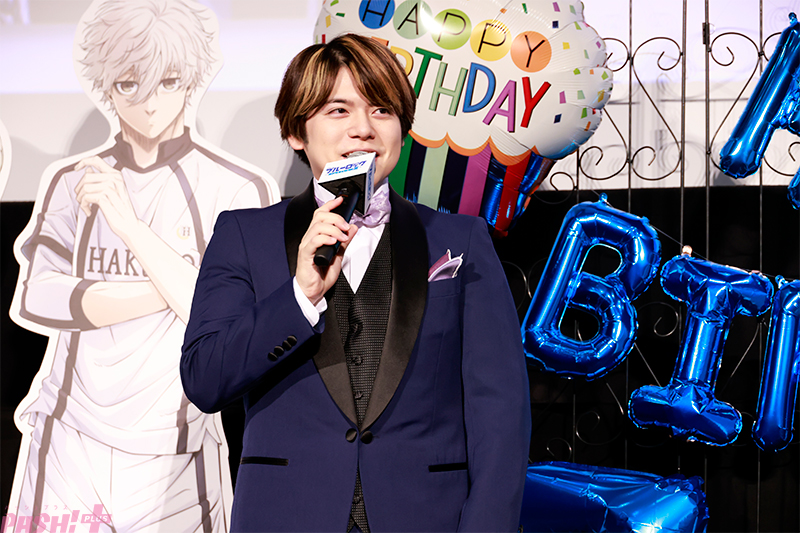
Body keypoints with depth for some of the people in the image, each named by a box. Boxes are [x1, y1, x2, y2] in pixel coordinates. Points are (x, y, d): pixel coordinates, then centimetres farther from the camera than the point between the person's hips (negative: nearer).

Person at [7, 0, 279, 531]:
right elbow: (34, 298, -6)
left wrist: (128, 223, -18)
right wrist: (173, 289, -14)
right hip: (67, 447, 2)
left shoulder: (240, 192, -5)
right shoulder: (75, 183, 6)